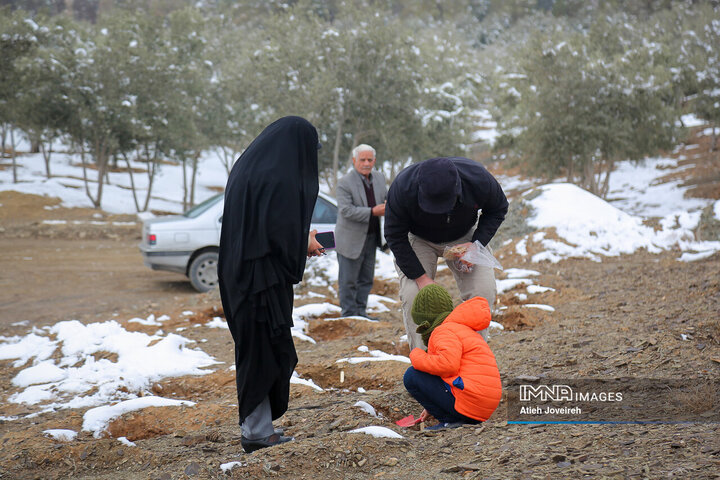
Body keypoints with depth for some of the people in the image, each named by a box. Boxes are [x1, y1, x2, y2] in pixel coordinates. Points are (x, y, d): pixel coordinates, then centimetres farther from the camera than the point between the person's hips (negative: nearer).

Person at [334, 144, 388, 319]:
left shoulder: (379, 178, 7)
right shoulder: (345, 183, -14)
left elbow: (386, 197, 21)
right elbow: (346, 210, -21)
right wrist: (372, 212, -26)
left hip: (371, 237, 7)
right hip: (351, 238, -6)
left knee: (366, 279, 13)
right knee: (348, 281, 1)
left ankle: (361, 312, 24)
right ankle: (349, 315, 11)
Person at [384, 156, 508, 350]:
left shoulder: (479, 180, -34)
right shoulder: (402, 187, -37)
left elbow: (498, 210, -10)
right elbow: (395, 237, -23)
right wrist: (421, 277, -28)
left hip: (464, 237, 1)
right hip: (418, 239, -1)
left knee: (483, 292, -14)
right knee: (412, 294, -20)